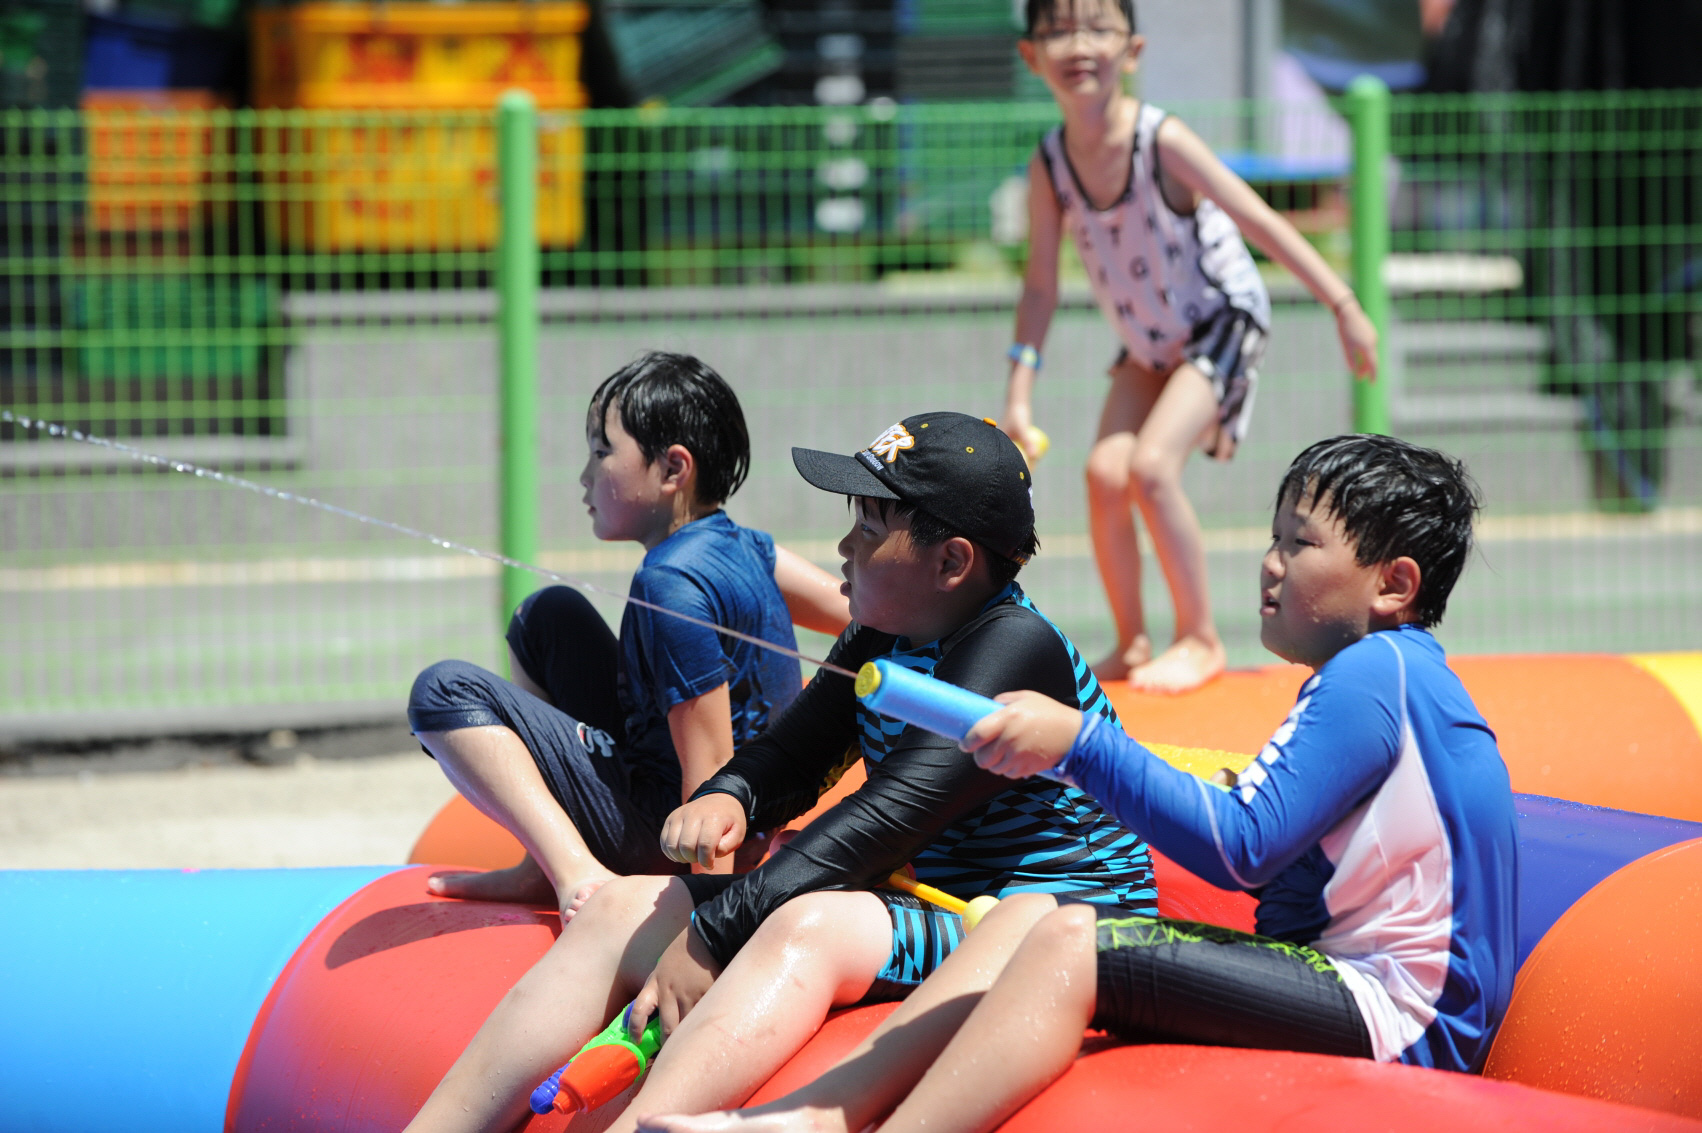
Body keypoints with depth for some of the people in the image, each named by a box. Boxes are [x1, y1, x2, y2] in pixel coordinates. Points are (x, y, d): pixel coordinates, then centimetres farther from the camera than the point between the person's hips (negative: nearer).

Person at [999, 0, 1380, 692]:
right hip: (1148, 343, 5)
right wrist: (1018, 396, -6)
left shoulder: (1161, 141, -26)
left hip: (1222, 324, -5)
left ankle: (1199, 640, -5)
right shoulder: (1050, 167, -12)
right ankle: (1131, 644, 8)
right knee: (1104, 471, -11)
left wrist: (1343, 306, -21)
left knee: (1150, 466, -21)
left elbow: (1259, 222, -21)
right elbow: (1041, 285, -2)